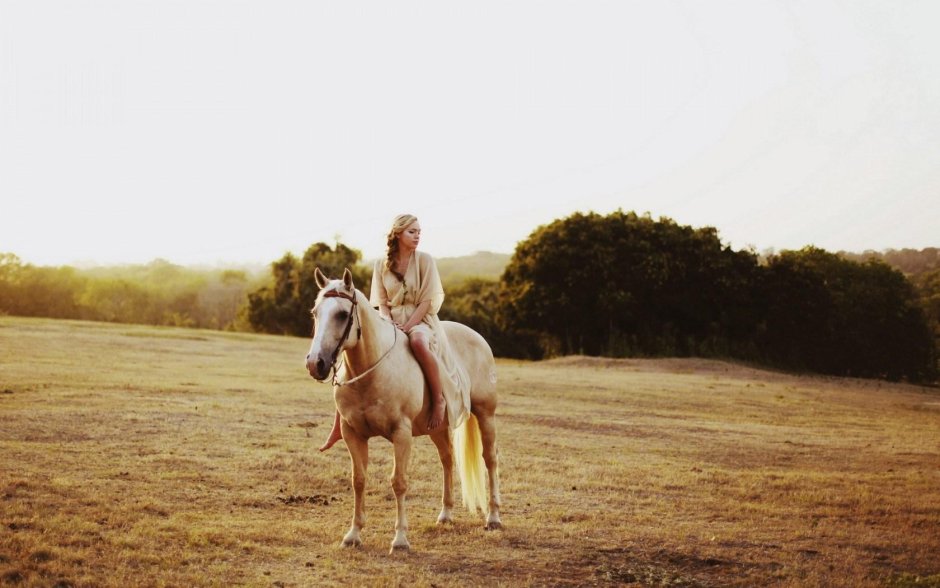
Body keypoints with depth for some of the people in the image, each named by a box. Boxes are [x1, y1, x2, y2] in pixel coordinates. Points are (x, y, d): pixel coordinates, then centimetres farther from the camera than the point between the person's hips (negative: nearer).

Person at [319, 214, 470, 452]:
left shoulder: (424, 260, -2)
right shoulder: (382, 265, 6)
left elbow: (427, 301, -7)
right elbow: (382, 302, 8)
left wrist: (407, 327, -16)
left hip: (420, 321, -4)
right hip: (392, 321, 4)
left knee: (419, 342, -42)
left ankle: (439, 400, -27)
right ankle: (339, 426, -9)